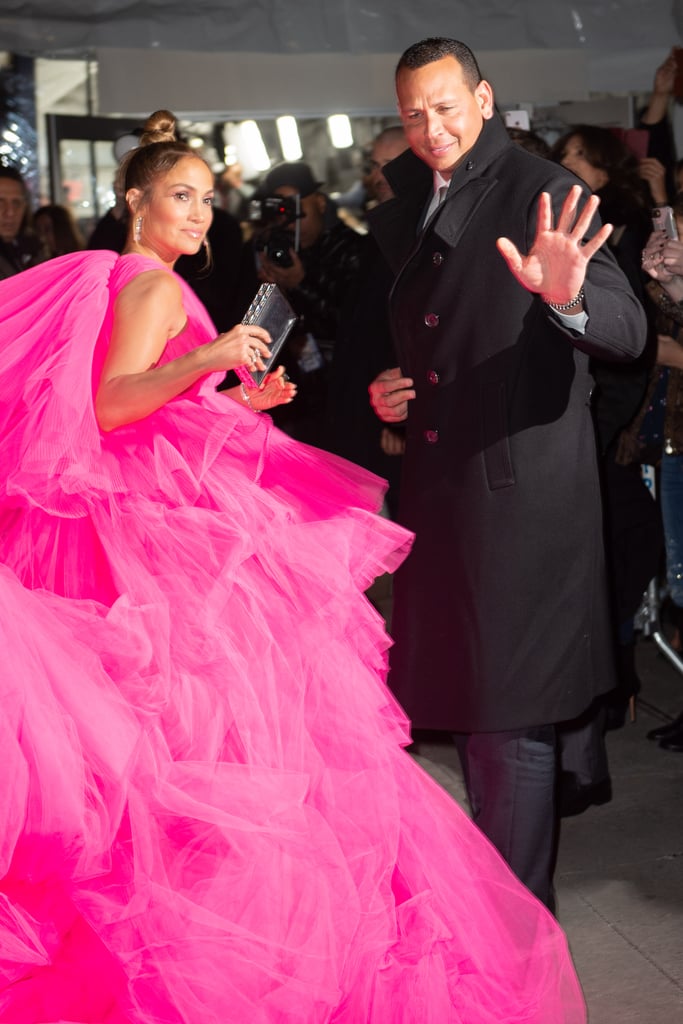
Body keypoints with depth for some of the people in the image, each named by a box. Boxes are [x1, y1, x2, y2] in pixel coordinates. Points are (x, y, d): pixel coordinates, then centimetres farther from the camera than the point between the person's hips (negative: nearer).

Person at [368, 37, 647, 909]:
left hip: (520, 490, -8)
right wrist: (387, 393, 5)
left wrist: (569, 296, -39)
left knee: (510, 720, -3)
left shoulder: (541, 191, -10)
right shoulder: (404, 208, 12)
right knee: (463, 701, 19)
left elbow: (629, 331, -19)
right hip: (440, 487, 8)